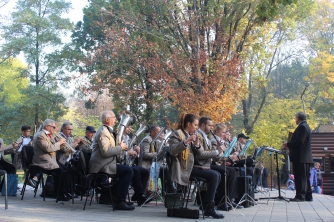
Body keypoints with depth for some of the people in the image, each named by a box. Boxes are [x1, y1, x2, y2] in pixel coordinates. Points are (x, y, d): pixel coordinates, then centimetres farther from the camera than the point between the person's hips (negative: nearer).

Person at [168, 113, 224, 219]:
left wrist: (197, 144, -4)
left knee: (217, 175, -2)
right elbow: (172, 151, -21)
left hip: (193, 165, 8)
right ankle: (209, 208, -18)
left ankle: (207, 202, 0)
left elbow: (199, 154, 15)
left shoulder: (193, 135, 20)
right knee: (213, 175, -19)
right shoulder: (177, 134, -5)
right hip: (184, 168, -8)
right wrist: (186, 142, -28)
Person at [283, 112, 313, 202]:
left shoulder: (302, 127, -14)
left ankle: (300, 196, -7)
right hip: (305, 157, 11)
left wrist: (288, 144, -11)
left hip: (300, 157, -11)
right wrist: (289, 145, 14)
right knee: (305, 177, 12)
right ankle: (308, 196, 16)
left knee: (300, 177, -8)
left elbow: (299, 141, -23)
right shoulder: (305, 126, 19)